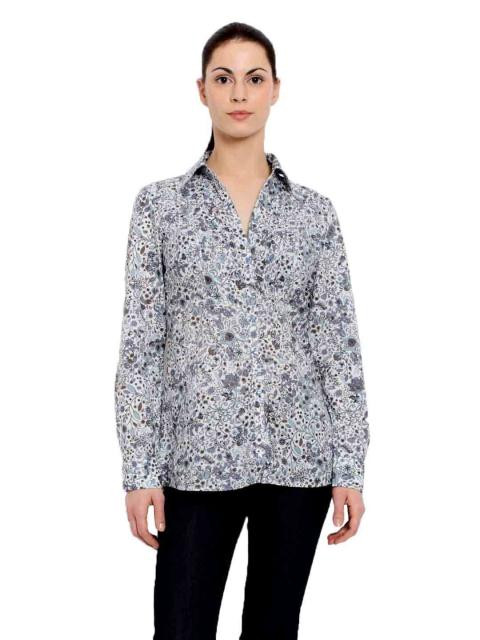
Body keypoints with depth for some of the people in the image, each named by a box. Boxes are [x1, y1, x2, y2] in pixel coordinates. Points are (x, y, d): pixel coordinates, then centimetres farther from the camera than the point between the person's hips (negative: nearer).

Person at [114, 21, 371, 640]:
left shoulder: (314, 210, 6)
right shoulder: (160, 203, 2)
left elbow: (338, 341, 4)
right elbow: (140, 341, -1)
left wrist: (350, 468, -1)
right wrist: (139, 470, -6)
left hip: (296, 455, 2)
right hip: (198, 456, -1)